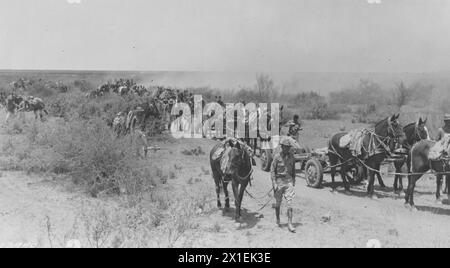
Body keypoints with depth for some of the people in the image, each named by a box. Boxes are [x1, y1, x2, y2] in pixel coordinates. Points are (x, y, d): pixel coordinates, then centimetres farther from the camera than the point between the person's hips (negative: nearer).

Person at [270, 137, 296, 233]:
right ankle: (278, 219, 33)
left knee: (289, 203, -6)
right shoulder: (277, 156, -10)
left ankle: (290, 223, -2)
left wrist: (293, 180, 12)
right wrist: (274, 183, -13)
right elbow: (272, 170, -7)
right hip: (279, 181, -2)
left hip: (289, 181, 2)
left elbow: (293, 169, 13)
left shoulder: (291, 155, 2)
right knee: (278, 203, 12)